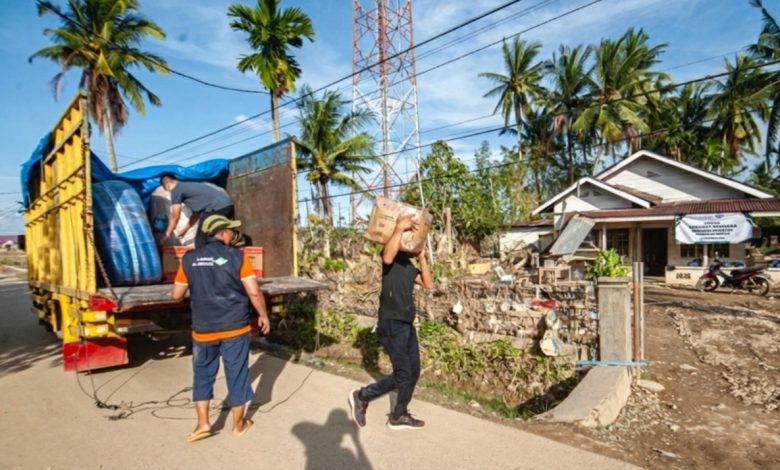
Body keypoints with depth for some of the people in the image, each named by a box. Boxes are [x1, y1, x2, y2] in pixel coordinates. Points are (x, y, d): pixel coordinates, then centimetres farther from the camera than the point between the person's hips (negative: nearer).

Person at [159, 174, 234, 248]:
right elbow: (196, 213, 36)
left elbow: (175, 216, 11)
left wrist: (167, 233, 25)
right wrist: (184, 230, 45)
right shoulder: (189, 186, 31)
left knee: (200, 240, 6)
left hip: (217, 207, -9)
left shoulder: (176, 190, 6)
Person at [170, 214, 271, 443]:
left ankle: (203, 423, 22)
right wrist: (263, 315, 3)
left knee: (202, 373, 20)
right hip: (235, 327, -2)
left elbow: (177, 295, 5)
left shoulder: (190, 258, -1)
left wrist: (172, 292, 30)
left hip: (203, 329, 2)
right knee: (236, 374, 11)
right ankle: (238, 424, 24)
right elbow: (254, 292, -12)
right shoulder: (237, 257, -9)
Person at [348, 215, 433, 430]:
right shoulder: (393, 252, -8)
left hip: (406, 323, 9)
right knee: (402, 374, -3)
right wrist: (399, 228, -29)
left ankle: (399, 416, 28)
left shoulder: (408, 261, 17)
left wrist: (422, 257, 7)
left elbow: (428, 284, 11)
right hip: (391, 324, -9)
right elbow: (388, 258, -34)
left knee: (414, 371, 13)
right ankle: (361, 396, 15)